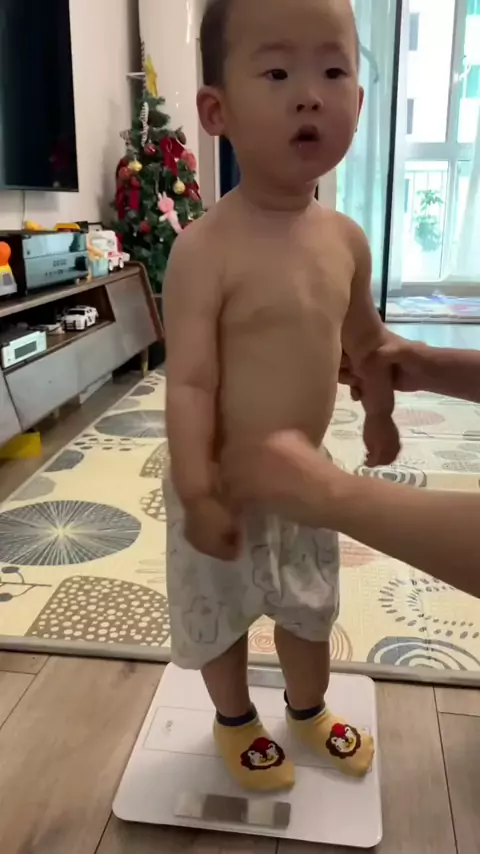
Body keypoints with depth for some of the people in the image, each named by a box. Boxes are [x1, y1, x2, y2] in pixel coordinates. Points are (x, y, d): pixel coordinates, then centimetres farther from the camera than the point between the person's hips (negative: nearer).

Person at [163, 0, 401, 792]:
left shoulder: (346, 239, -4)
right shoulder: (205, 250, -25)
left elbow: (364, 336, 11)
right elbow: (189, 383, -25)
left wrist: (380, 417, 20)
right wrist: (198, 495, -28)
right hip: (227, 488, -5)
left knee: (309, 608, 26)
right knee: (224, 615, 19)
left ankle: (309, 709, 55)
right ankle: (236, 721, 49)